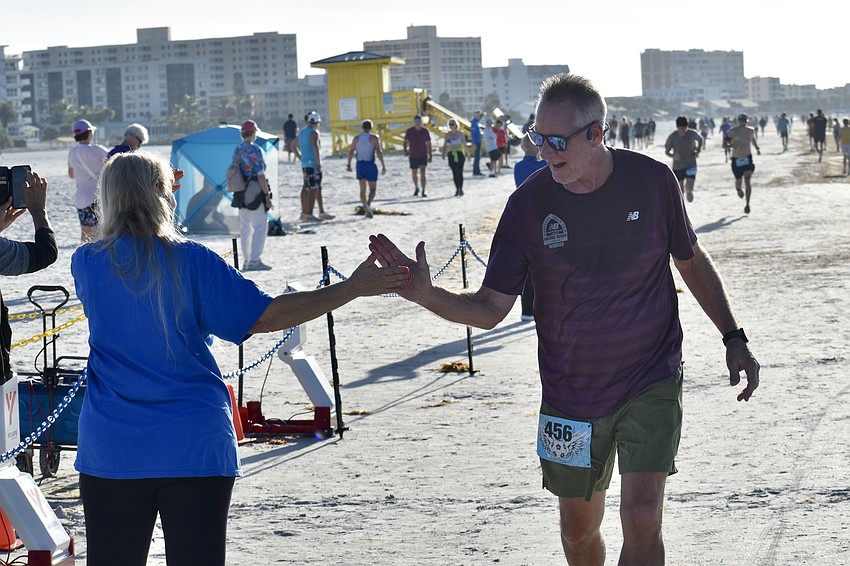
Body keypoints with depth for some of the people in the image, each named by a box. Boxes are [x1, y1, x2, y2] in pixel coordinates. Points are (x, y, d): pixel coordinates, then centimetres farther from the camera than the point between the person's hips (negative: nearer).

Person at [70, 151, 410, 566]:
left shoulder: (86, 264, -1)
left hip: (110, 450, 2)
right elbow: (265, 317, -8)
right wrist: (353, 288, -5)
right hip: (193, 449, -2)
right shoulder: (191, 261, -9)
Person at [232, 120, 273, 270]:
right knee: (260, 227, -3)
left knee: (245, 228, 12)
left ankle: (246, 260, 16)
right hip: (256, 193, -8)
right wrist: (267, 194, -12)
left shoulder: (237, 150, 8)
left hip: (241, 194, 8)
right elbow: (260, 175, -16)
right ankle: (255, 260, -7)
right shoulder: (254, 150, -14)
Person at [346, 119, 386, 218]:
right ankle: (368, 204, -25)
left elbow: (351, 152, 5)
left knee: (362, 189, 13)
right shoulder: (374, 138, -5)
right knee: (372, 189, 3)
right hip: (370, 165, -3)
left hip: (360, 165, 3)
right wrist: (383, 166, -13)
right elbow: (379, 152, -14)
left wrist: (349, 164, 16)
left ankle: (366, 210, 13)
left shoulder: (356, 138, 6)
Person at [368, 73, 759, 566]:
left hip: (652, 382, -2)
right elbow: (491, 308, -7)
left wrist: (734, 338, 8)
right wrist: (426, 295, -23)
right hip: (571, 392, 2)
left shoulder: (652, 181, -9)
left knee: (643, 518, -15)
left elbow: (692, 262, 8)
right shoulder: (528, 205, -10)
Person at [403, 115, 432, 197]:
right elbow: (405, 142, -1)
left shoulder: (425, 131, 1)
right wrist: (405, 150, -19)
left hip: (423, 156, -1)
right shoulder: (409, 131, -3)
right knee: (414, 173, 13)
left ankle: (423, 191, -14)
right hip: (413, 156, 1)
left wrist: (430, 155, 8)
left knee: (422, 173, -14)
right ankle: (416, 188, 36)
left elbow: (428, 144, 9)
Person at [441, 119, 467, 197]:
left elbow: (464, 144, 5)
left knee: (460, 172, -11)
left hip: (460, 153, -3)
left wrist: (467, 153, 5)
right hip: (451, 154, 3)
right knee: (454, 173, 5)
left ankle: (461, 189, -9)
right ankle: (457, 189, 12)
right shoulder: (447, 134, 7)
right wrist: (443, 153, -4)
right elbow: (445, 145, 9)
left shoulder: (460, 133, 0)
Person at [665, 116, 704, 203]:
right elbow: (666, 151, -1)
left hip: (690, 165, 0)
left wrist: (698, 151, 1)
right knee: (680, 191, 6)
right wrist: (673, 155, -22)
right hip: (677, 166, 0)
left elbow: (701, 139, 14)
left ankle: (688, 192, 23)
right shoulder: (672, 137, -11)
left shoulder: (692, 134, -8)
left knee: (689, 188, -13)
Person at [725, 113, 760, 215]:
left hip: (747, 158, 0)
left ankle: (747, 204, -18)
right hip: (736, 160, 0)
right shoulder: (732, 131, -9)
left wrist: (757, 148, 13)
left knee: (747, 180, -16)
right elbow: (725, 143, -3)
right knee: (738, 180, 12)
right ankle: (738, 189, 53)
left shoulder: (750, 131, 0)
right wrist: (730, 145, -24)